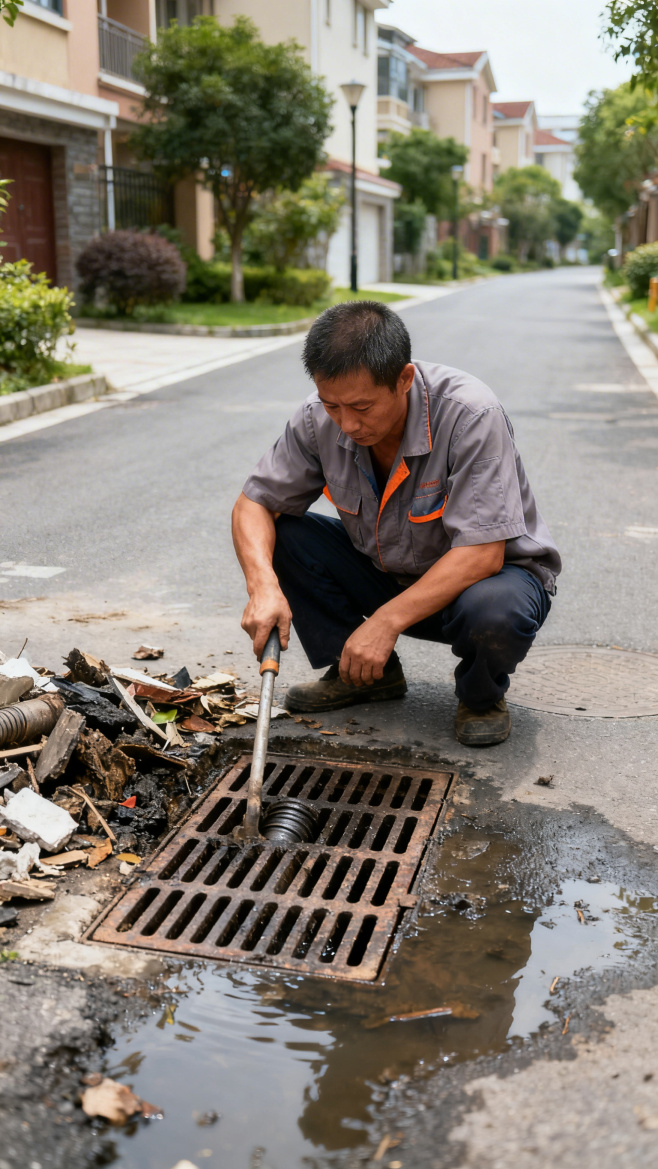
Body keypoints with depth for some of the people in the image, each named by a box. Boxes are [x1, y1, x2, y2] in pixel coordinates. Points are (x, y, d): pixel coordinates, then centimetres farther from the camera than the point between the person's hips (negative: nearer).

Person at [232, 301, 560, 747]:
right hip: (387, 574, 5)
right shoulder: (320, 419, -16)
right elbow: (255, 504, -9)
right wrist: (263, 586, -29)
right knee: (277, 534, -14)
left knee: (493, 612, -40)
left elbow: (481, 554, -33)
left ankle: (482, 695, -2)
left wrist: (387, 621, -37)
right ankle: (365, 675, 4)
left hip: (492, 572, -4)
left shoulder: (470, 415, -30)